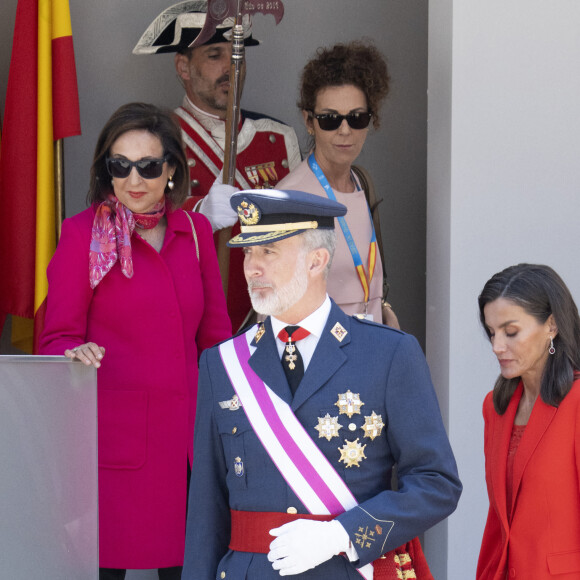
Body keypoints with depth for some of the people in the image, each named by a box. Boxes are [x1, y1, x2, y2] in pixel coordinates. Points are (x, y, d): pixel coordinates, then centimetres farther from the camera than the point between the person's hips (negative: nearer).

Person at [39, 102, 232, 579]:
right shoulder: (83, 234, -1)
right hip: (112, 432, -4)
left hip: (185, 433, 4)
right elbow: (57, 338, 0)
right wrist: (77, 353, -22)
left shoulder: (194, 231, 11)